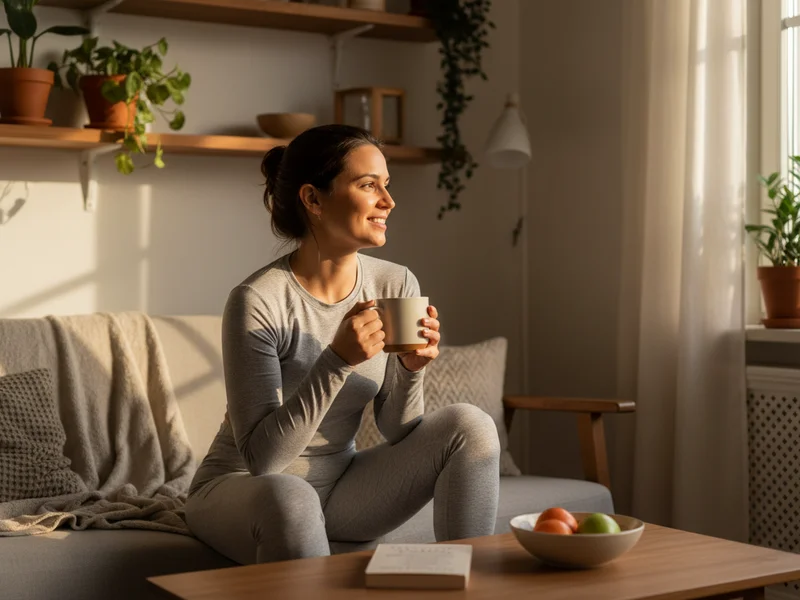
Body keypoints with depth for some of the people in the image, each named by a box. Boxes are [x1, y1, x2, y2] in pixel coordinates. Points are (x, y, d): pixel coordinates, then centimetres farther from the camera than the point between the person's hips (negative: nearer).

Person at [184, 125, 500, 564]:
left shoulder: (397, 285, -5)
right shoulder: (258, 301, -22)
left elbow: (397, 431, 1)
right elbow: (261, 456, -23)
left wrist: (411, 368, -20)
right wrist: (337, 361, -32)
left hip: (338, 486, 6)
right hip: (244, 488, -5)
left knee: (471, 426, -13)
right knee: (289, 497, -40)